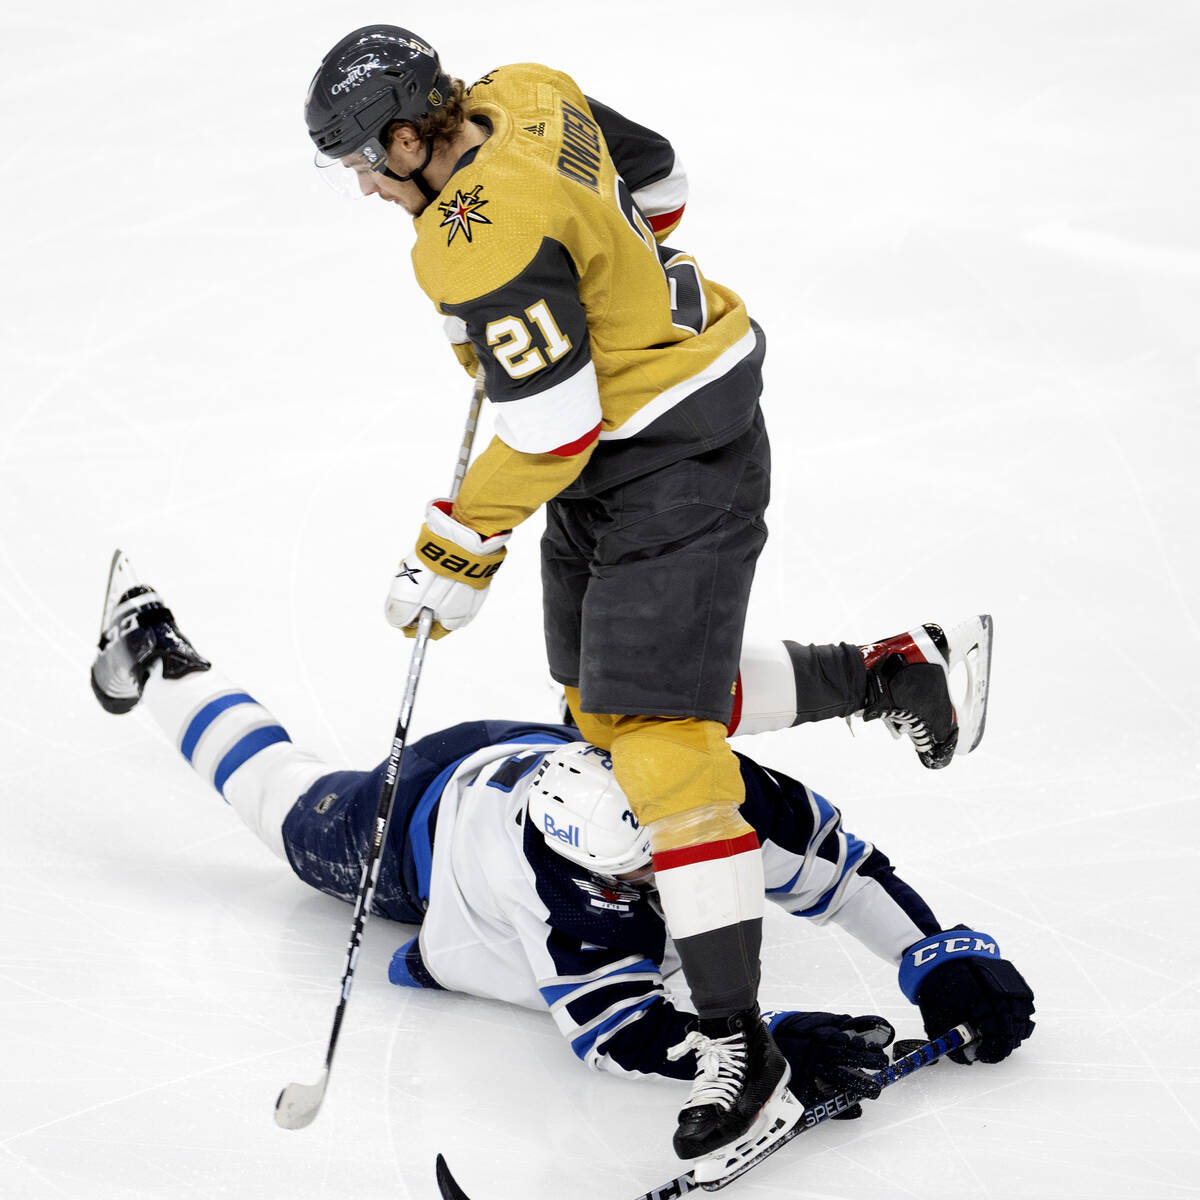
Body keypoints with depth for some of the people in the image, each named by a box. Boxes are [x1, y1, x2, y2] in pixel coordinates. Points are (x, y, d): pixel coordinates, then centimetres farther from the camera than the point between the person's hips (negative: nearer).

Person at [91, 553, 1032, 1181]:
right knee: (296, 809, 27)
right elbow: (610, 1028, -49)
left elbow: (843, 865, -29)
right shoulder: (559, 886, -51)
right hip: (430, 814, -3)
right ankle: (157, 662, 48)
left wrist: (944, 956, -38)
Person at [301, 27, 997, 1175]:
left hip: (675, 467, -10)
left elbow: (553, 433, -26)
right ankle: (882, 677, 35)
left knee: (657, 731, -15)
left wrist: (456, 552, -14)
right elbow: (655, 178, 15)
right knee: (607, 706, 20)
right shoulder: (527, 95, -1)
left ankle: (739, 1047, -15)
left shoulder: (483, 244, -29)